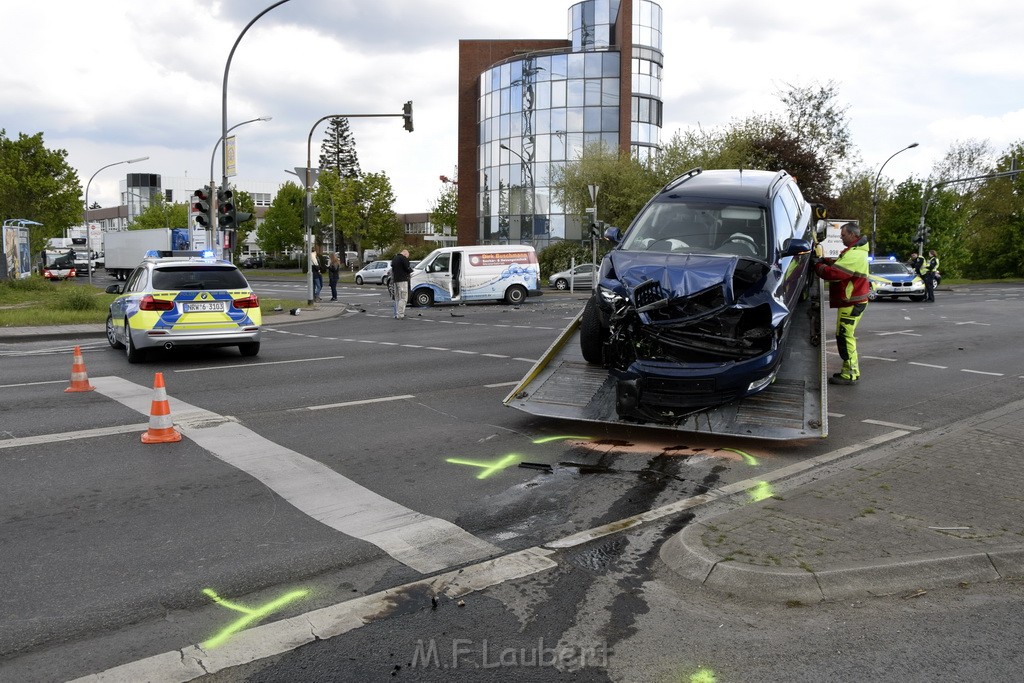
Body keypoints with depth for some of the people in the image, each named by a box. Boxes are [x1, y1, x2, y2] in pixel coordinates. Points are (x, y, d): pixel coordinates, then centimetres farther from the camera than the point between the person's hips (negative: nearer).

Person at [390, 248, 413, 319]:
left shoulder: (394, 258, 18)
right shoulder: (404, 258, -10)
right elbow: (408, 269, -15)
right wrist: (411, 270, 5)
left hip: (395, 280, 9)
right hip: (402, 280, -9)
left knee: (397, 298, 14)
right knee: (403, 298, -8)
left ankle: (397, 314, 15)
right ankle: (399, 315, -14)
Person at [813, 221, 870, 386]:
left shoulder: (854, 255, -21)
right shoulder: (856, 251, 16)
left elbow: (833, 273, -26)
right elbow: (838, 263, 21)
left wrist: (817, 265, -10)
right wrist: (824, 260, 4)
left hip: (851, 303, -11)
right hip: (853, 300, 11)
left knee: (844, 337, -8)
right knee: (846, 336, 16)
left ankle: (850, 375, -5)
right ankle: (851, 370, 24)